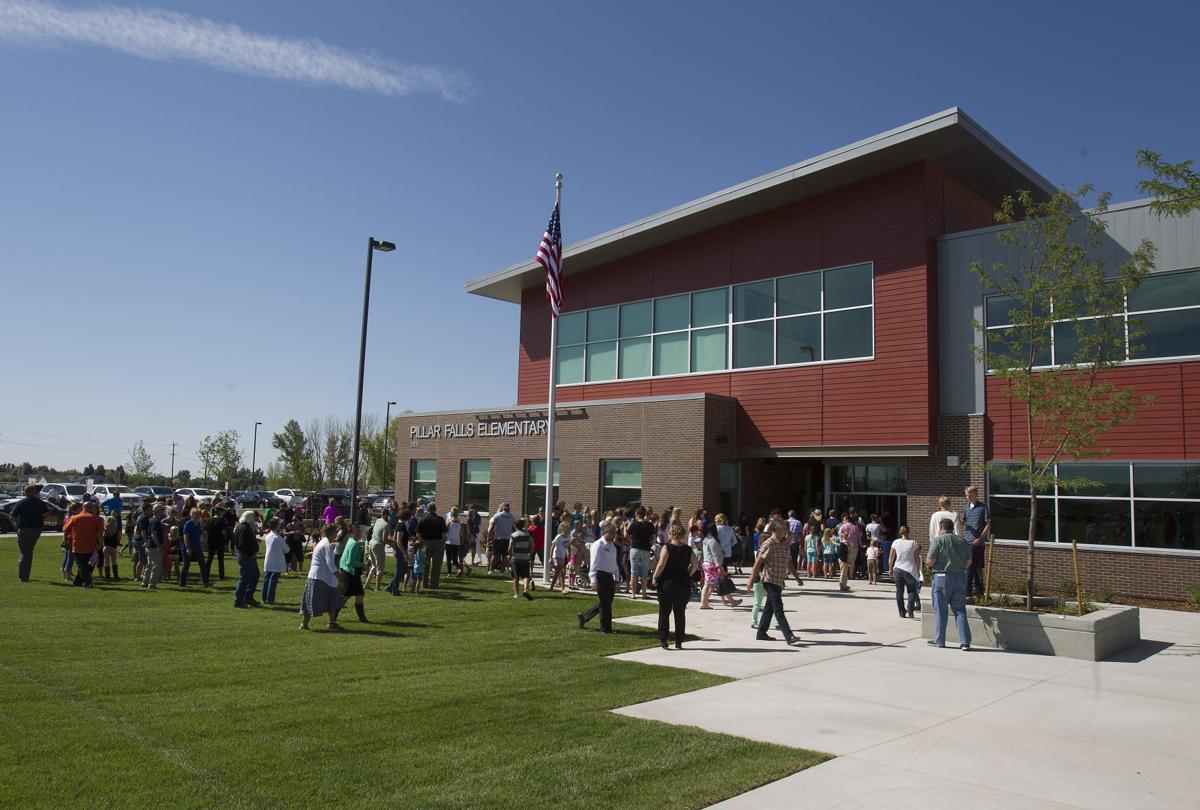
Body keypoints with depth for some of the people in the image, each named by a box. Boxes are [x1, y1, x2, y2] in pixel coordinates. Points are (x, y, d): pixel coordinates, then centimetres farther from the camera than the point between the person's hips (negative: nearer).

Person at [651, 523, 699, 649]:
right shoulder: (688, 549, 3)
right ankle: (679, 642, 11)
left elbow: (661, 564, -18)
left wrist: (655, 577, -7)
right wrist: (688, 576, 11)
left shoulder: (667, 547, -10)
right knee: (680, 614, 10)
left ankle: (663, 640, 5)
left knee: (664, 613, 7)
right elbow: (694, 565, 2)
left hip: (667, 583, -3)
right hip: (683, 585, 3)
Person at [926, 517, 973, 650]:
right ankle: (965, 641, 3)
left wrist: (927, 562, 9)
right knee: (960, 610, 8)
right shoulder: (963, 541, 6)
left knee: (940, 610, 6)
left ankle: (939, 640, 13)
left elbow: (930, 561, -13)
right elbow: (968, 562, 8)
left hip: (942, 577, -4)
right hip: (960, 577, 4)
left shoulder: (938, 540, -9)